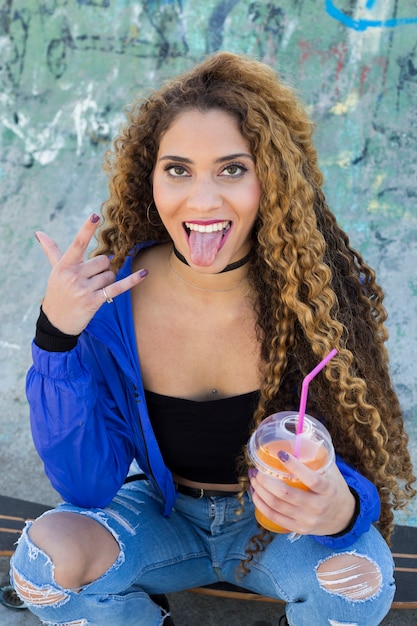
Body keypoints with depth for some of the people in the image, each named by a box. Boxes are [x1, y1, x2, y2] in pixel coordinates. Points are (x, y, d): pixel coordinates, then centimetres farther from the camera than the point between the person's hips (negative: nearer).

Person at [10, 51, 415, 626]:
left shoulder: (327, 292, -23)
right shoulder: (111, 295, -20)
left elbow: (366, 468, -16)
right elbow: (88, 485, -18)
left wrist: (343, 508, -42)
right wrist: (57, 336, -31)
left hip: (277, 526, 0)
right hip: (163, 511, 1)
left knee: (360, 577, -29)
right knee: (49, 553, -25)